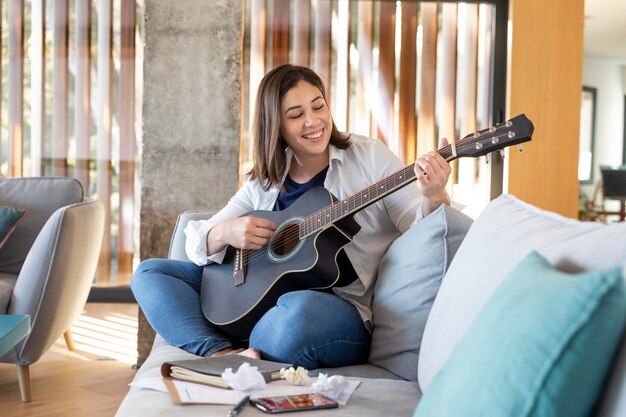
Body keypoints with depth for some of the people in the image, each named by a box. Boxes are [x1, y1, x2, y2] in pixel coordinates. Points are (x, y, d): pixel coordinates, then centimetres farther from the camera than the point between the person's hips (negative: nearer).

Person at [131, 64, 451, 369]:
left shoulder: (369, 156, 1)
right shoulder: (262, 186, 11)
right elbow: (197, 243, 10)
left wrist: (434, 199, -29)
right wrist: (224, 233, -14)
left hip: (343, 309, -5)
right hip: (258, 301, 5)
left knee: (298, 308, -41)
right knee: (150, 272, -2)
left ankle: (243, 352, -10)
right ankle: (224, 355, -24)